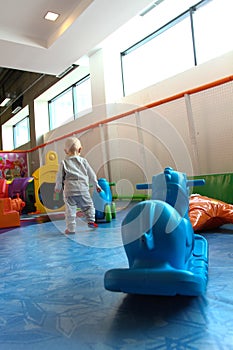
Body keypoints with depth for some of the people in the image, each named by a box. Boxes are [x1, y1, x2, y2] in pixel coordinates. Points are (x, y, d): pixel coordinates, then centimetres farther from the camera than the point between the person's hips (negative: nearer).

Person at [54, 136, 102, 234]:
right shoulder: (83, 161, 8)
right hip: (83, 188, 1)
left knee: (70, 209, 3)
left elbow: (59, 176, 7)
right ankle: (91, 221, 9)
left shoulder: (64, 163, 6)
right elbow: (91, 174, 12)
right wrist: (96, 185, 23)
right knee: (88, 205, 17)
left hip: (69, 190, 0)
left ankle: (71, 228, 4)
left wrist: (57, 188, 23)